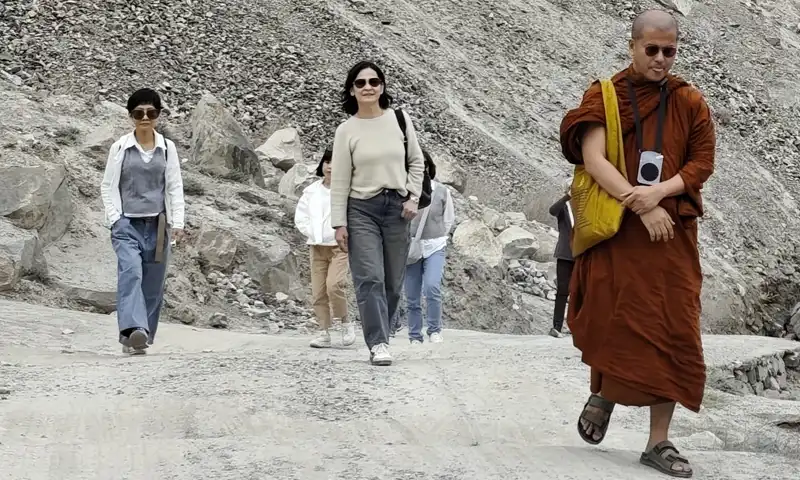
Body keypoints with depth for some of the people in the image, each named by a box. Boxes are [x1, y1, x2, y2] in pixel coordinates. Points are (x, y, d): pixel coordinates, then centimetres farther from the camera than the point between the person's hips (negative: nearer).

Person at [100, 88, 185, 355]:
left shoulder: (167, 148, 7)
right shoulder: (120, 148, 3)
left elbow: (175, 187, 7)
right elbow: (108, 186, 5)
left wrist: (177, 222, -1)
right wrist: (115, 219, -5)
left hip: (157, 224, 2)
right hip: (127, 223, -2)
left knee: (153, 285, 4)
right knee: (131, 272, -23)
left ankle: (138, 339, 15)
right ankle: (134, 330, -36)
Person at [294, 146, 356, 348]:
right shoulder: (312, 191, 8)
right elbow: (300, 216, 13)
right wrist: (313, 233, 2)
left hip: (340, 246, -5)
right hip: (317, 247, 5)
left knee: (333, 285, -22)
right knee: (318, 292, 1)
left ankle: (346, 323, 0)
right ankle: (324, 333, 8)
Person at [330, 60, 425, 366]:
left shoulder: (400, 120, 2)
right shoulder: (346, 131, -3)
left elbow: (416, 162, 12)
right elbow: (339, 180, -1)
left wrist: (413, 198, 0)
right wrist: (339, 223, -5)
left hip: (397, 207, 3)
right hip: (361, 209, -2)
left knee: (393, 281, 6)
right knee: (370, 278, -13)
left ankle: (377, 336, 19)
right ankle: (378, 344, -15)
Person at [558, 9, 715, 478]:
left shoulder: (691, 102, 8)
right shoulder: (603, 97, 1)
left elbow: (702, 163, 3)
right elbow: (593, 159, -10)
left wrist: (660, 192, -15)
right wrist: (641, 206, -20)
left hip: (672, 232, 2)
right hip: (616, 230, -2)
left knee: (672, 333, -2)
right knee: (614, 322, -6)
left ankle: (660, 440, 5)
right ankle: (604, 393, 27)